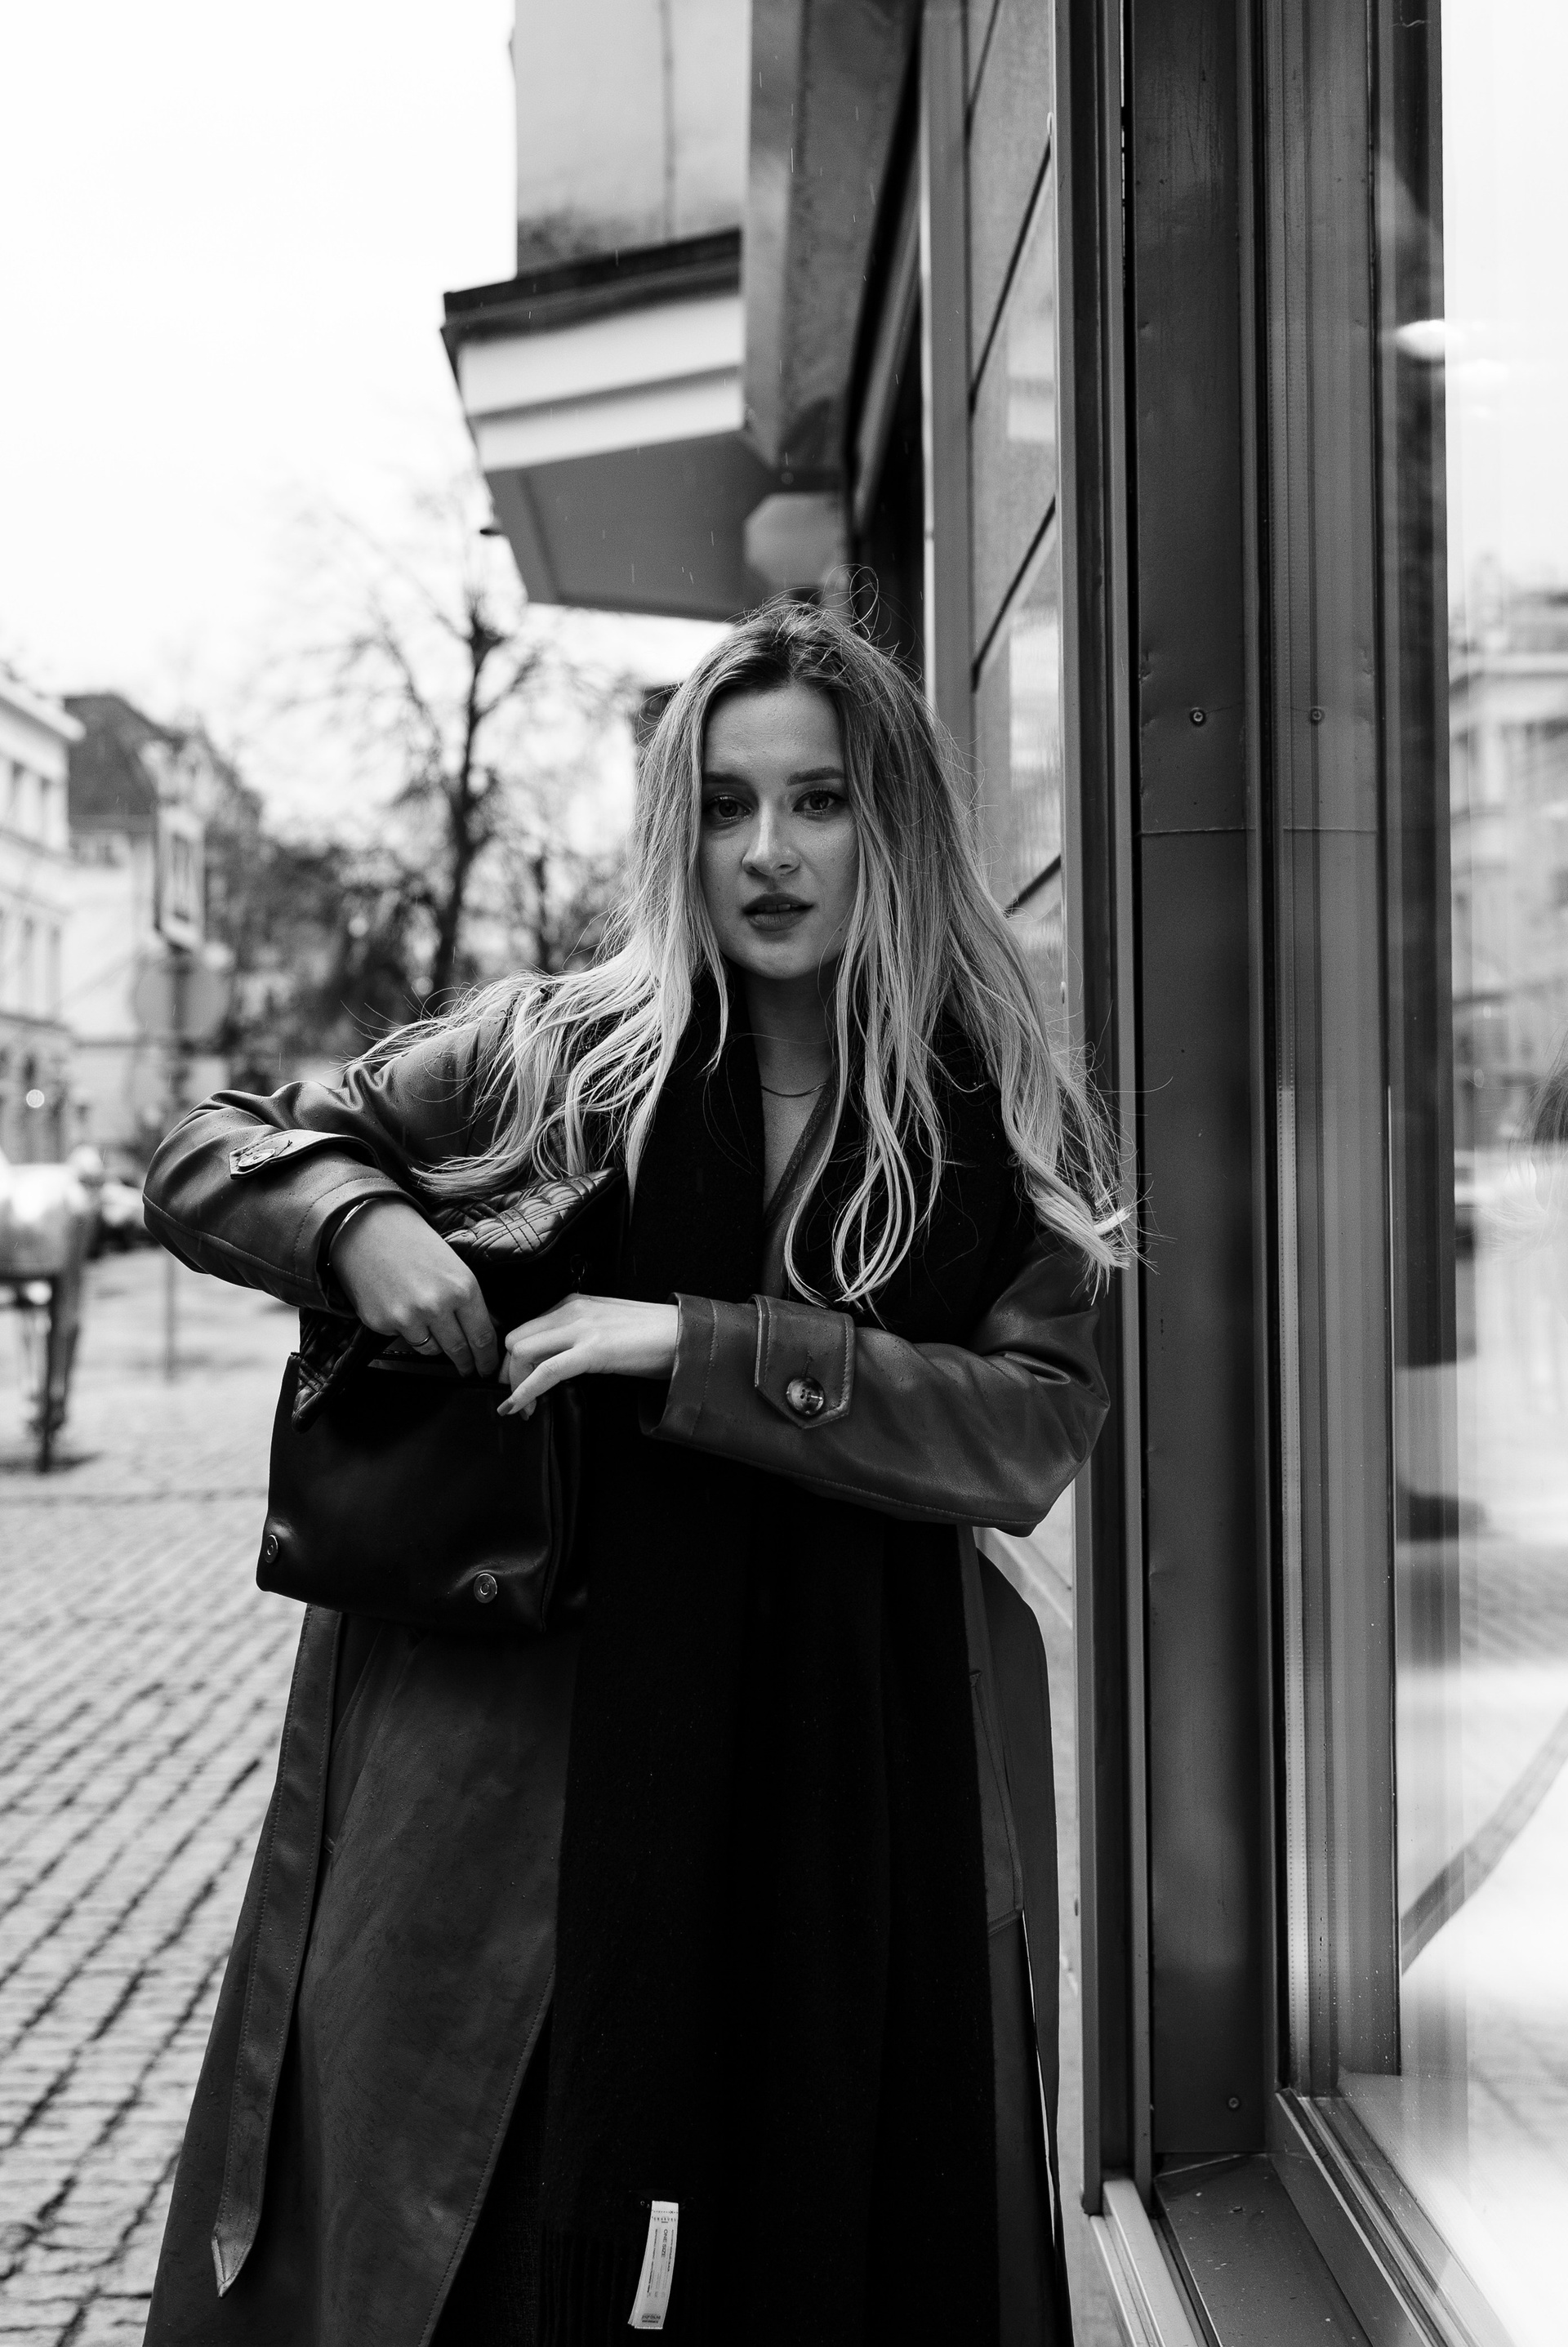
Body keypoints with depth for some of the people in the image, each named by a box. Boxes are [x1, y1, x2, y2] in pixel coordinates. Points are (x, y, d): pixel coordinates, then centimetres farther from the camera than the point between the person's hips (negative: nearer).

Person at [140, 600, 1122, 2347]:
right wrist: (359, 1220, -12)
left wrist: (705, 1349, -19)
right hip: (528, 1758, 0)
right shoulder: (554, 1056, 3)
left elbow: (1033, 1432, -10)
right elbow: (199, 1159, 9)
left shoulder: (1006, 1130, 3)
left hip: (871, 1779, 1)